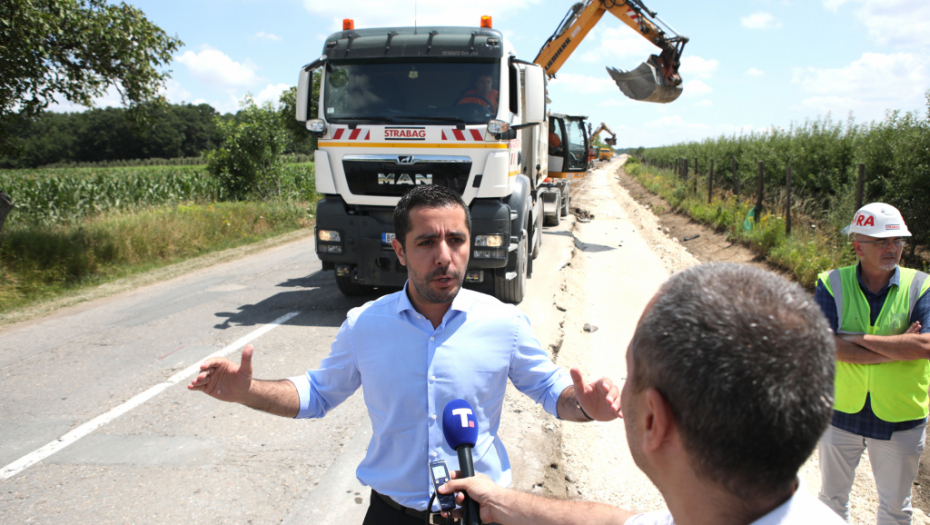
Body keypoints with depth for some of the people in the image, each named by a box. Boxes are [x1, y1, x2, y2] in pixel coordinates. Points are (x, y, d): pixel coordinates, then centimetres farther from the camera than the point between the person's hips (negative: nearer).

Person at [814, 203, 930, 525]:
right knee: (832, 497, 20)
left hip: (900, 420, 0)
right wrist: (900, 349, -21)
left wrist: (859, 337, -22)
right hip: (840, 413, 0)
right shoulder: (832, 284, -9)